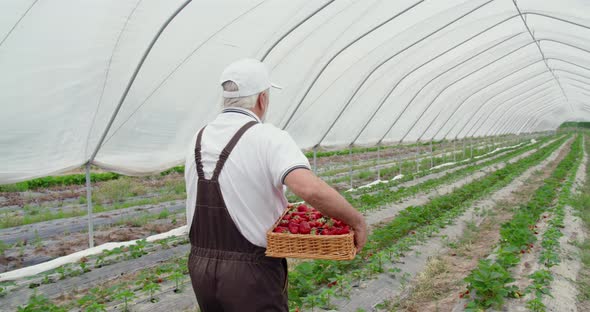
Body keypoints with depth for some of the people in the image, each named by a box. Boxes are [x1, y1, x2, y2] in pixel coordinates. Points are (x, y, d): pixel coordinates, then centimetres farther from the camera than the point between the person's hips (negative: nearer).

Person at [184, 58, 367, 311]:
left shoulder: (198, 140, 5)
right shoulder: (267, 138, -16)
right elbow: (311, 189, -32)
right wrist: (357, 221, -17)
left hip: (200, 266, 7)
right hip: (251, 272, -6)